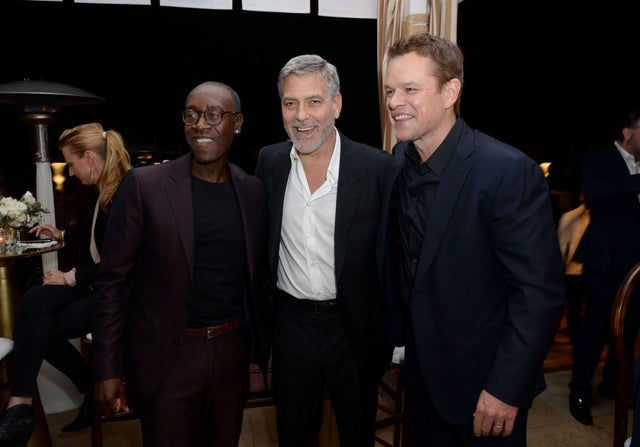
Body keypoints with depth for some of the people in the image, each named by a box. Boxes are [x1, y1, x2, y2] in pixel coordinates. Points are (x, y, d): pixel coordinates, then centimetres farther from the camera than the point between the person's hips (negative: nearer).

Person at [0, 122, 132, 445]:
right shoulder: (101, 193, 9)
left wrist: (70, 278, -15)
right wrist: (62, 235, 24)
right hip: (92, 283, 8)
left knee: (42, 327, -19)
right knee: (32, 301, -17)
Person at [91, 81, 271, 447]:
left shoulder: (253, 191, 1)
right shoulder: (144, 185, -9)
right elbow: (113, 281, -6)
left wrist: (265, 344, 12)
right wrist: (108, 369, -6)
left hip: (233, 349, 3)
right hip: (167, 356, -3)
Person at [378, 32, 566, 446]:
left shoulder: (509, 171, -23)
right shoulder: (400, 159, -3)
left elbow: (541, 291, -22)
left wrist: (507, 389, -19)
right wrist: (400, 333, 9)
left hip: (483, 382, -6)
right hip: (420, 368, 6)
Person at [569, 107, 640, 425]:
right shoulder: (598, 160, -3)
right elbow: (592, 190, -24)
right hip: (607, 259, -7)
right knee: (596, 324, -2)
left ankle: (612, 383, 29)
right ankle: (579, 392, 11)